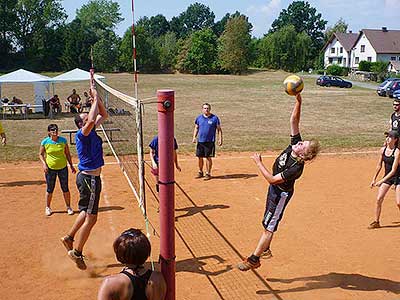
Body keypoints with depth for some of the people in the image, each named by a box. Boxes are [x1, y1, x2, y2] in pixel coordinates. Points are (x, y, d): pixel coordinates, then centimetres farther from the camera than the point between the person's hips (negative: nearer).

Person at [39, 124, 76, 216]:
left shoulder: (63, 140, 0)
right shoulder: (45, 142, -4)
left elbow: (67, 154, 6)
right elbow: (41, 154, 5)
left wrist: (71, 166, 5)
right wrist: (44, 164, -10)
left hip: (63, 168, 1)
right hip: (50, 168, -1)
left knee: (65, 188, 6)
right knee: (50, 189, 8)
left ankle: (68, 207, 19)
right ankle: (47, 208, 26)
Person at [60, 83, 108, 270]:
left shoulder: (91, 131, 8)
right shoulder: (82, 133, -17)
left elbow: (104, 115, 18)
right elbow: (92, 120, -38)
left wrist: (96, 97, 6)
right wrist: (95, 99, -25)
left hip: (89, 177, 9)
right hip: (89, 178, -9)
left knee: (86, 212, 24)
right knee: (91, 217, 0)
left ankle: (69, 237, 37)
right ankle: (77, 252, 11)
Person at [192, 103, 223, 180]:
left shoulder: (215, 118, -2)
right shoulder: (199, 118, 8)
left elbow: (219, 129, 1)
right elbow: (196, 128, 16)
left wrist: (220, 139, -8)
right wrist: (194, 137, 2)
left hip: (210, 141, -4)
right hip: (200, 141, 4)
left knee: (208, 158, 0)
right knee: (200, 157, 9)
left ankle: (208, 173, 10)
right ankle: (200, 172, 25)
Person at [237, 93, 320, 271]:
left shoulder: (296, 168, -34)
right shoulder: (295, 144, -16)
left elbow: (272, 179, -32)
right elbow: (294, 120, -16)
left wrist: (258, 163, -26)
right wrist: (298, 101, -27)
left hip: (281, 194, -9)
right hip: (274, 189, 9)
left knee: (268, 227, 0)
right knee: (268, 222, 24)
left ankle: (254, 259, 10)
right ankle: (265, 249, 43)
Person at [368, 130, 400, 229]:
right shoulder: (383, 150, -1)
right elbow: (379, 165, 9)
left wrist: (381, 181, -25)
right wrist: (374, 179, 10)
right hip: (387, 176, 5)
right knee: (379, 199, -2)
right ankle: (376, 222, 10)